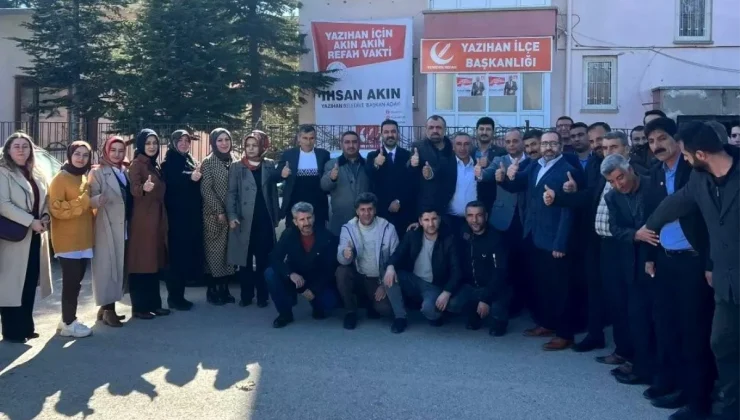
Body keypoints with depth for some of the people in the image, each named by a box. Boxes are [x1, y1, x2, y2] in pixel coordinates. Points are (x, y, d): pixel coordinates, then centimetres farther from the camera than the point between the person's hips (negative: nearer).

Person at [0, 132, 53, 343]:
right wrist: (30, 221, -20)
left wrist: (45, 218, -4)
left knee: (30, 284, 11)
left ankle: (26, 326, 20)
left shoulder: (38, 174, 14)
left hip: (35, 236, 7)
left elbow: (46, 200, 16)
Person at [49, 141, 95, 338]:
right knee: (71, 281, -7)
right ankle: (69, 323, 1)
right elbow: (56, 208, -20)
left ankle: (68, 319, 21)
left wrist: (96, 203, 6)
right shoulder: (60, 179, -9)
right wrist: (87, 201, -22)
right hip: (67, 241, -8)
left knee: (76, 281, 11)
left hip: (83, 239, 8)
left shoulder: (85, 178, 15)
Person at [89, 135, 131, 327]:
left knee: (119, 266, 9)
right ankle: (108, 309, -2)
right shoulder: (97, 172, -3)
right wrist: (101, 199, -33)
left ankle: (107, 306, 18)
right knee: (108, 266, -6)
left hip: (123, 227, 6)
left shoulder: (126, 171, 14)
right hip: (107, 227, -6)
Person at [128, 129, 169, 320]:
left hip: (157, 218, 8)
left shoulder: (156, 166, 14)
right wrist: (144, 188, -45)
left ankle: (154, 304, 17)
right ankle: (139, 307, 1)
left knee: (155, 261, 11)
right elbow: (134, 190, -24)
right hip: (142, 220, -8)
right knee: (142, 262, -5)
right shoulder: (136, 165, -9)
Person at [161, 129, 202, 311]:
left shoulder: (191, 161, 17)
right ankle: (174, 297, 0)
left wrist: (198, 176, 2)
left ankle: (179, 295, 14)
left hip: (192, 215, 6)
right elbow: (169, 186, -15)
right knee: (177, 255, -7)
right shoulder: (168, 163, -1)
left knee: (189, 253, 5)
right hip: (177, 216, -6)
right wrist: (190, 178, -24)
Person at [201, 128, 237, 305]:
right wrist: (219, 211, -13)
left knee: (229, 253, 5)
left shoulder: (234, 161, 10)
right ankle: (213, 290, 9)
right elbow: (206, 190, -9)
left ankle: (224, 289, 14)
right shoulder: (208, 163, -4)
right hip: (215, 215, -4)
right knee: (216, 253, -2)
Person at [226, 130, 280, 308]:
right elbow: (231, 193, 2)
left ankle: (262, 296, 11)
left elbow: (273, 191, 10)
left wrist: (276, 216, 4)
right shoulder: (236, 167, 6)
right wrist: (232, 216, -10)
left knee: (263, 260, 2)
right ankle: (246, 295, 12)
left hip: (265, 220, 1)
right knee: (244, 259, 3)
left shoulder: (270, 165, 9)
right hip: (244, 220, -1)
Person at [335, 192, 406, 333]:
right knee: (341, 271, -28)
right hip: (358, 276, 3)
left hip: (379, 279, -3)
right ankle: (350, 311, -7)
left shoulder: (388, 228, -10)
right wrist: (345, 255, -42)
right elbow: (341, 259, -17)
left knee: (385, 308, -31)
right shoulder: (348, 228, -8)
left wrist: (385, 284, -13)